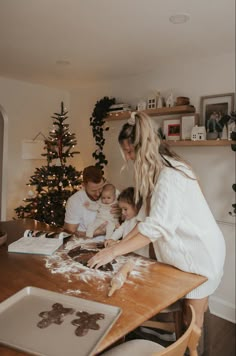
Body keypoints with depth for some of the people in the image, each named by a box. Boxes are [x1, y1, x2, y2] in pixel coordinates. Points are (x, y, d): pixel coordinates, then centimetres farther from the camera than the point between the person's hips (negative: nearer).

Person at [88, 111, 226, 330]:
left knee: (192, 318, 8)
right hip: (185, 250, 8)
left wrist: (113, 252, -26)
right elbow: (150, 218, 4)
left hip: (199, 252, -8)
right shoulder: (157, 170, 4)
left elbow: (157, 226, -31)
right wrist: (121, 242, -2)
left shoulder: (170, 175, -26)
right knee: (194, 312, 21)